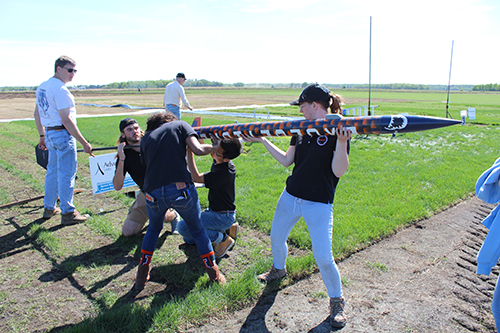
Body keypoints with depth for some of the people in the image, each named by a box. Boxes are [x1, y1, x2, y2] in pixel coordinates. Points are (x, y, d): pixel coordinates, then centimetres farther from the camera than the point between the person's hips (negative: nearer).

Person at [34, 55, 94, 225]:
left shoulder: (42, 87, 13)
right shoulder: (60, 89, -17)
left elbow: (37, 114, 19)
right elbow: (66, 120, -21)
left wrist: (42, 136, 25)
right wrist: (84, 143, -20)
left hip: (49, 134, 9)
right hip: (63, 135, -9)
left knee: (53, 171, 18)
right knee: (66, 173, -4)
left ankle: (49, 208, 29)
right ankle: (67, 213, 2)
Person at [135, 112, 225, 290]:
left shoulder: (146, 138, 21)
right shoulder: (180, 125, 12)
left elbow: (147, 163, 18)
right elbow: (198, 150, -3)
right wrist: (214, 146, 13)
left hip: (153, 193, 3)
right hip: (181, 189, -3)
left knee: (153, 229, 31)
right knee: (197, 230, 19)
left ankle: (142, 276, 35)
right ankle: (214, 274, 27)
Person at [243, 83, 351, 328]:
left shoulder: (338, 131, -11)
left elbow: (338, 171, -19)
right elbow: (286, 160, 10)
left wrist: (341, 142, -32)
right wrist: (262, 140, 11)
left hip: (319, 205, -6)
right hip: (290, 197, 6)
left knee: (323, 258, -7)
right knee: (276, 239, 21)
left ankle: (337, 301, 21)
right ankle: (278, 269, 54)